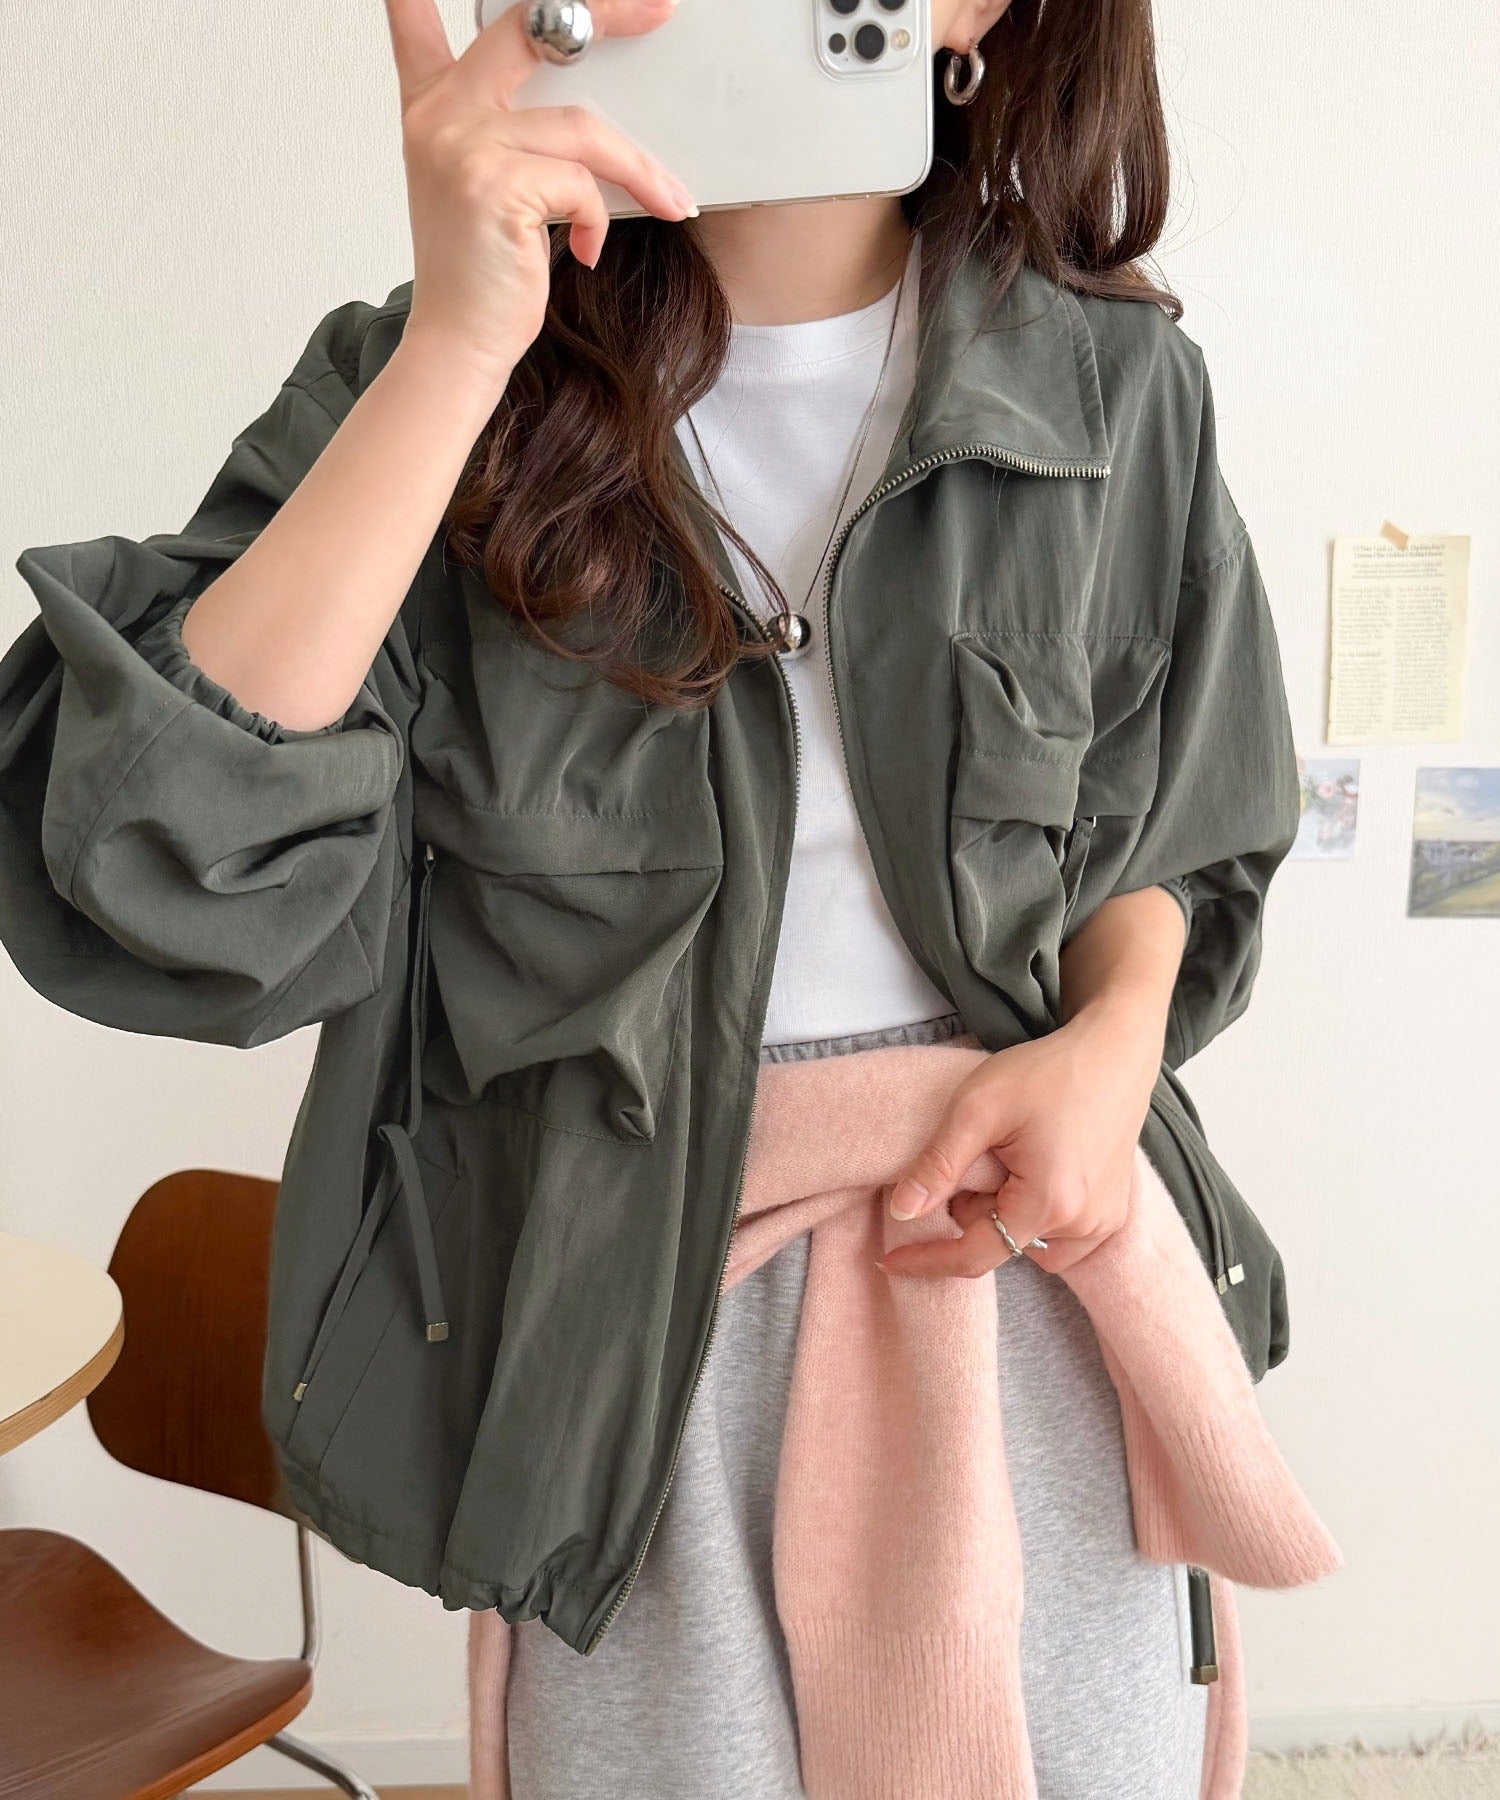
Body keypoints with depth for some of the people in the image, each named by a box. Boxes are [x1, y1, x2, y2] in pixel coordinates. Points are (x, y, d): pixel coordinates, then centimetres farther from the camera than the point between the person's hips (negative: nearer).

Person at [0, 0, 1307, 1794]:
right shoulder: (409, 384, -7)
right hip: (630, 1296, -1)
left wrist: (1117, 1036, -11)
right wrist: (464, 346, -26)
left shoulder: (1114, 384, -2)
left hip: (1015, 1238, 2)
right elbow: (161, 874, -22)